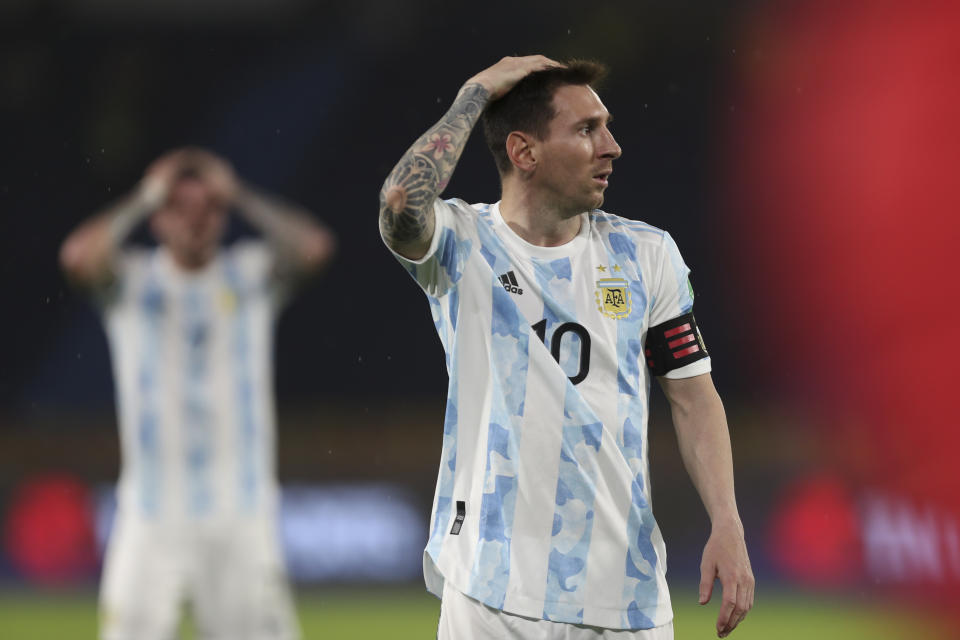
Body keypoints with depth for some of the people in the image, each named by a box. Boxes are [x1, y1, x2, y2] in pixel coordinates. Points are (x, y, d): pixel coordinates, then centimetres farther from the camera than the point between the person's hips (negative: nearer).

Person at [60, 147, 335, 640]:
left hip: (241, 506, 1)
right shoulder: (130, 281, 2)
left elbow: (315, 247, -13)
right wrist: (144, 199, -8)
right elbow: (77, 257, -19)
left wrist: (240, 196, -5)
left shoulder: (251, 274, 5)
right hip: (152, 509, -1)